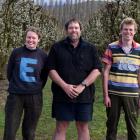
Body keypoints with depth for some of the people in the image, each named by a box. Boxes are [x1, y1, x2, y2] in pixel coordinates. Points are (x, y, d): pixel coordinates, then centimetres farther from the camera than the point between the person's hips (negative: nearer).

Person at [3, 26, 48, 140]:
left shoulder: (43, 56, -2)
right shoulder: (16, 52, -2)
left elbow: (44, 76, 9)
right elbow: (9, 72, 8)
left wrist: (37, 89, 8)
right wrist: (16, 86, 11)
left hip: (35, 97, 0)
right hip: (15, 96, 0)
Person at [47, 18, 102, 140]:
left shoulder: (90, 48, 6)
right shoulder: (57, 47, 4)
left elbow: (97, 69, -1)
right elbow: (51, 69, -1)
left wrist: (83, 85, -13)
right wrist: (64, 86, -14)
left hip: (84, 95, 1)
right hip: (62, 95, -1)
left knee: (83, 127, 9)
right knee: (60, 128, 5)